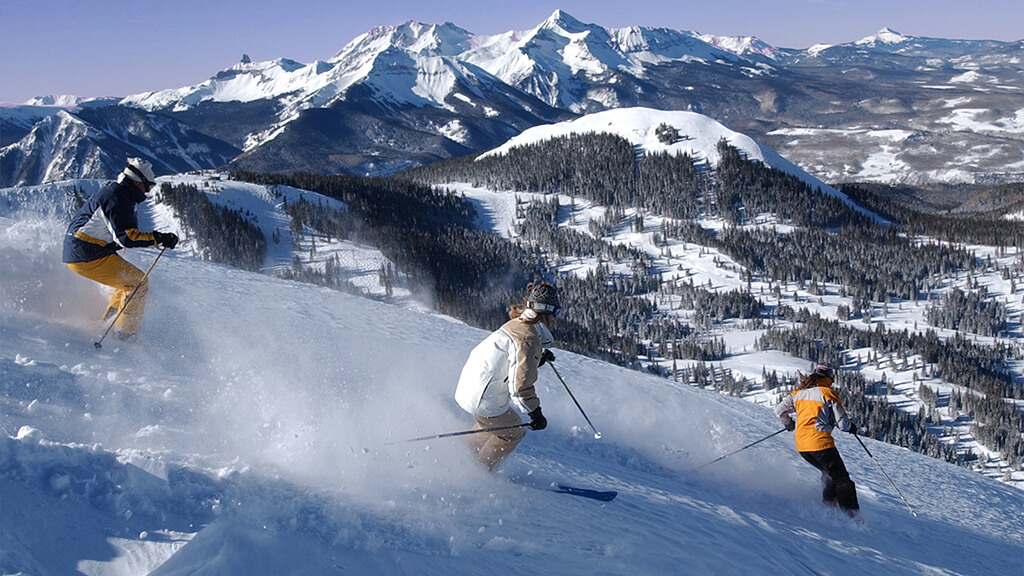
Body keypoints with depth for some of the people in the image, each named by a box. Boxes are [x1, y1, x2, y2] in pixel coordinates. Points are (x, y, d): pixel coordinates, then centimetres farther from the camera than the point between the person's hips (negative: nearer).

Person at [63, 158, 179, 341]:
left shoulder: (114, 192, 16)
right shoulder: (117, 197, -16)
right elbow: (125, 237, -26)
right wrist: (158, 238, -25)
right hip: (89, 256, -10)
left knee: (130, 282, 20)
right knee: (138, 282, -6)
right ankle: (124, 334, -7)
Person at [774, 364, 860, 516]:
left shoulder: (799, 392, 12)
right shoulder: (828, 393, -3)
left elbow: (779, 410, 13)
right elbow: (842, 422, -5)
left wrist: (789, 424, 32)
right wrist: (851, 427, 18)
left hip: (801, 444, 6)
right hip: (820, 442, -6)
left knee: (828, 472, 27)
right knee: (842, 479, 3)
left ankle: (829, 503, 20)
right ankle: (850, 512, -5)